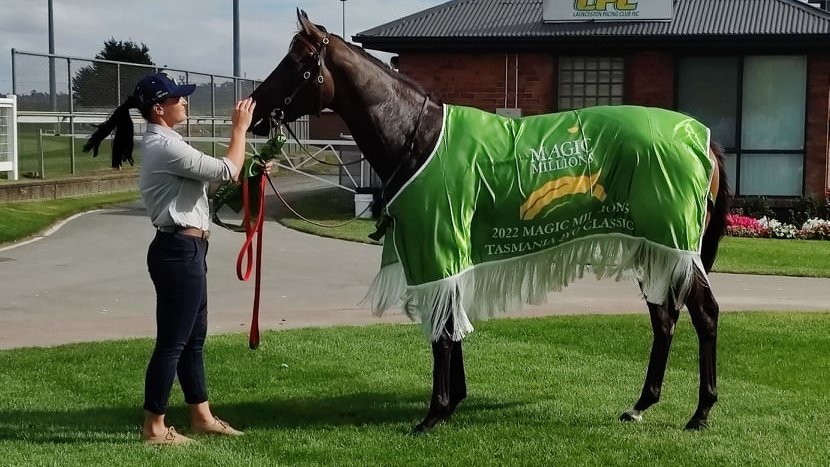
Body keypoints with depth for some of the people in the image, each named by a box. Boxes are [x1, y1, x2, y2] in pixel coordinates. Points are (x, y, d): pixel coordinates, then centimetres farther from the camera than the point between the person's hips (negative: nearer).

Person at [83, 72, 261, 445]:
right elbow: (226, 171, -18)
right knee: (172, 341, -3)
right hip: (178, 251, -11)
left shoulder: (162, 142, 15)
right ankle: (154, 427, 7)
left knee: (193, 338, 17)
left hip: (185, 249, 11)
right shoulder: (165, 146, -18)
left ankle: (201, 417, 28)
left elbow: (209, 175, 21)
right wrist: (240, 128, -7)